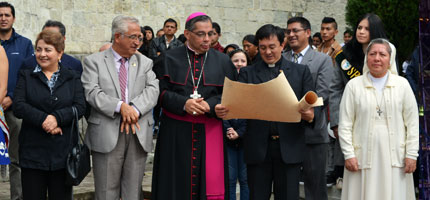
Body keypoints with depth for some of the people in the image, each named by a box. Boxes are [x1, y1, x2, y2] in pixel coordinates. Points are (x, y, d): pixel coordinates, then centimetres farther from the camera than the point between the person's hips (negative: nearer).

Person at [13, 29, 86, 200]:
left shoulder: (72, 78, 9)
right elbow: (18, 107, -4)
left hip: (63, 152, 0)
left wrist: (57, 118, -18)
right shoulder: (26, 76, 9)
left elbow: (80, 107, -3)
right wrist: (43, 119, -17)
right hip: (33, 151, 0)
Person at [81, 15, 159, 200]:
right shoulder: (94, 61, 5)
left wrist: (135, 109, -17)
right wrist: (120, 106, -21)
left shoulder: (145, 62, 15)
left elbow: (152, 89, 1)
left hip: (138, 134, 3)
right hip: (107, 134, -3)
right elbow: (92, 93, -8)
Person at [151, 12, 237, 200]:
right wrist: (183, 103, -17)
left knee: (211, 181, -1)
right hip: (176, 133, -1)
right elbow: (161, 92, -1)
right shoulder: (169, 59, 4)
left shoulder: (223, 61, 7)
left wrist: (210, 105, -15)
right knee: (177, 182, 2)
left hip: (209, 133, 1)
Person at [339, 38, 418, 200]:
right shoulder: (354, 85, 3)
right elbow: (345, 125, 2)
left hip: (394, 156, 1)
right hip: (363, 156, -1)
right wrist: (348, 154, -5)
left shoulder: (402, 84, 6)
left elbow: (412, 123, 6)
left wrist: (411, 154, 0)